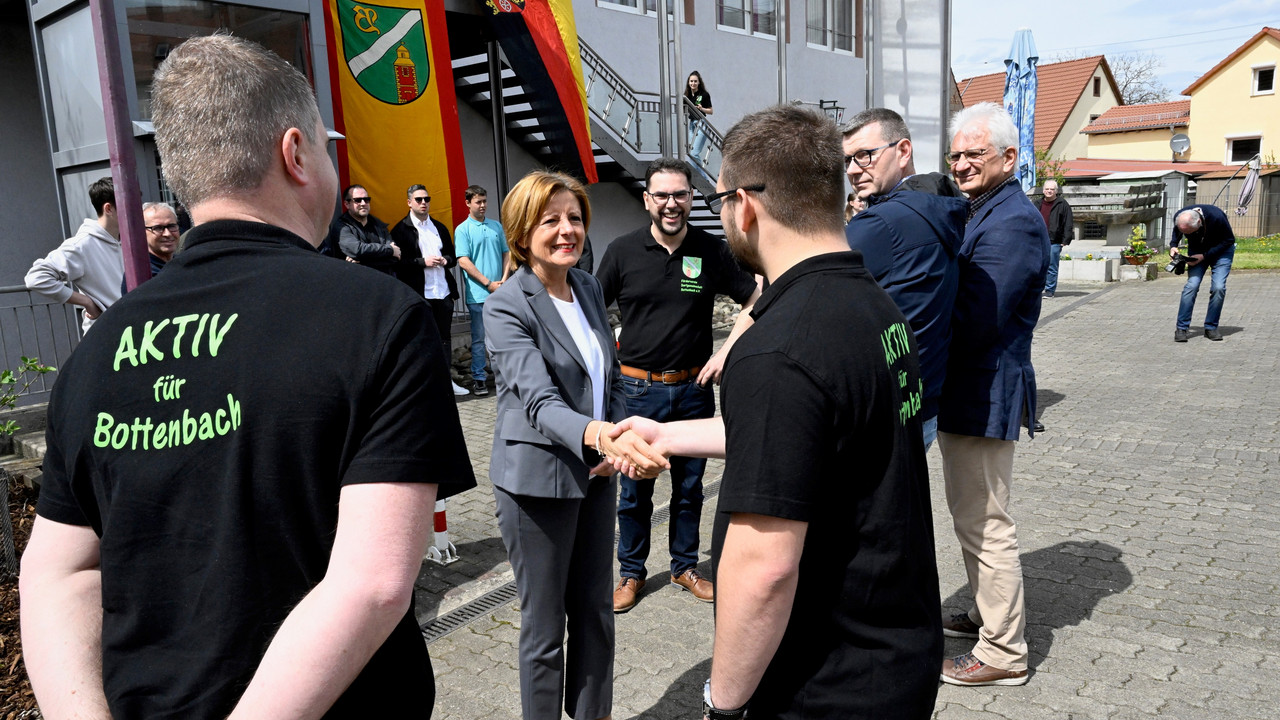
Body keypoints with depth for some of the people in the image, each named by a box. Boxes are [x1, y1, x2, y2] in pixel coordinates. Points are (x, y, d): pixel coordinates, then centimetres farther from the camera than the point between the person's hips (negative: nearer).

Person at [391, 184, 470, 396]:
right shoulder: (401, 230, -2)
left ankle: (446, 379, 20)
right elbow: (398, 262, -10)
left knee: (445, 337, 10)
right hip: (420, 294, -5)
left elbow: (453, 257, 20)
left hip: (443, 291, 6)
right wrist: (423, 262, -17)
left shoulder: (440, 227, 17)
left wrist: (445, 260, -1)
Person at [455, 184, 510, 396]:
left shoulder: (496, 226, 12)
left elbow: (506, 253, 14)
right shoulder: (462, 230, -2)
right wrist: (488, 283, -12)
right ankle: (478, 378, 10)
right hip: (478, 293, -4)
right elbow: (463, 261, -9)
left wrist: (504, 279, -1)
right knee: (479, 337, 2)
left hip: (500, 290, 4)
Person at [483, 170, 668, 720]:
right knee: (544, 626, 10)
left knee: (595, 611, 19)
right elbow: (539, 401, -29)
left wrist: (616, 443, -4)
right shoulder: (506, 308, -17)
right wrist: (600, 436, -48)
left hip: (596, 473, 6)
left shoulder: (589, 288, 4)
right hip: (537, 480, -6)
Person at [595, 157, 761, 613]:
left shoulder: (712, 251, -2)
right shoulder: (623, 252, -4)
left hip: (694, 389, 1)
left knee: (689, 487, 14)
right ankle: (631, 572, 27)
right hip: (637, 389, -1)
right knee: (634, 490, 9)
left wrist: (726, 352, -5)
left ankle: (685, 566, 33)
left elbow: (755, 301, 5)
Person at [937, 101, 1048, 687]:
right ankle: (989, 615, 38)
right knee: (969, 514, 21)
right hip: (966, 392, 11)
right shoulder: (980, 213, 16)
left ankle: (1003, 653, 14)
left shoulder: (1012, 223, -18)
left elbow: (972, 322, -24)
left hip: (985, 394, -11)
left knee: (985, 524, 0)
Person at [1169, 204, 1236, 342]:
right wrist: (1173, 246, -16)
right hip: (1197, 251, 2)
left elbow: (1229, 240, -18)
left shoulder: (1217, 217, -33)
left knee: (1218, 287, -15)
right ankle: (1181, 328, -11)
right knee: (1191, 285, -14)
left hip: (1221, 250, -2)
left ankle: (1211, 327, 0)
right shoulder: (1179, 218, -23)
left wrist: (1205, 256, -25)